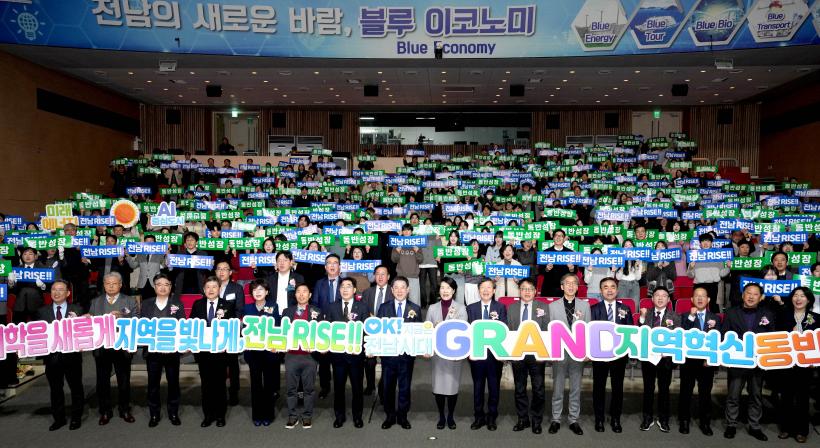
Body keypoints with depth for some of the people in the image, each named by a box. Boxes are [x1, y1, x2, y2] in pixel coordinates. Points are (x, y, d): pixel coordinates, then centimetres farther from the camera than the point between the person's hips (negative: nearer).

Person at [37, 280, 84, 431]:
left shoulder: (77, 310, 2)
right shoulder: (42, 311, 7)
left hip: (72, 355, -2)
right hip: (52, 356, 2)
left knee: (76, 388, 6)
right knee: (55, 389, 11)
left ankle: (76, 418, 19)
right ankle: (58, 418, 25)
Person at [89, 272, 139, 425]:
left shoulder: (130, 301, 5)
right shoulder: (95, 302, 12)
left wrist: (122, 316, -20)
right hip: (101, 348, 2)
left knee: (124, 381, 7)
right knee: (102, 381, 7)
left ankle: (125, 410, 21)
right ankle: (105, 412, 21)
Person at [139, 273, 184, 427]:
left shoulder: (177, 304, 3)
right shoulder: (146, 304, 7)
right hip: (152, 349, 1)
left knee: (173, 382, 7)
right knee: (153, 383, 7)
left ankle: (173, 413, 19)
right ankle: (154, 414, 20)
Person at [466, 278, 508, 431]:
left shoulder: (500, 307, 2)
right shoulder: (471, 308, 6)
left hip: (495, 353, -1)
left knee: (494, 386, 8)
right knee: (478, 386, 9)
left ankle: (492, 417, 21)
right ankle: (479, 417, 21)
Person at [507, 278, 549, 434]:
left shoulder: (543, 307, 1)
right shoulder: (511, 308, 7)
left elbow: (546, 331, -3)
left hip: (536, 353, -2)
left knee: (538, 390, 4)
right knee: (520, 389, 10)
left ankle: (536, 421, 18)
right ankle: (523, 419, 22)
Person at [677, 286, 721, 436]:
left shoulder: (716, 318, 6)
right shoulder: (685, 316, 2)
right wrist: (691, 316, -18)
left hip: (707, 361, 1)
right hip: (689, 360, -1)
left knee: (705, 393, 8)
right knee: (686, 392, 5)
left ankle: (705, 422, 20)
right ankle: (684, 421, 16)